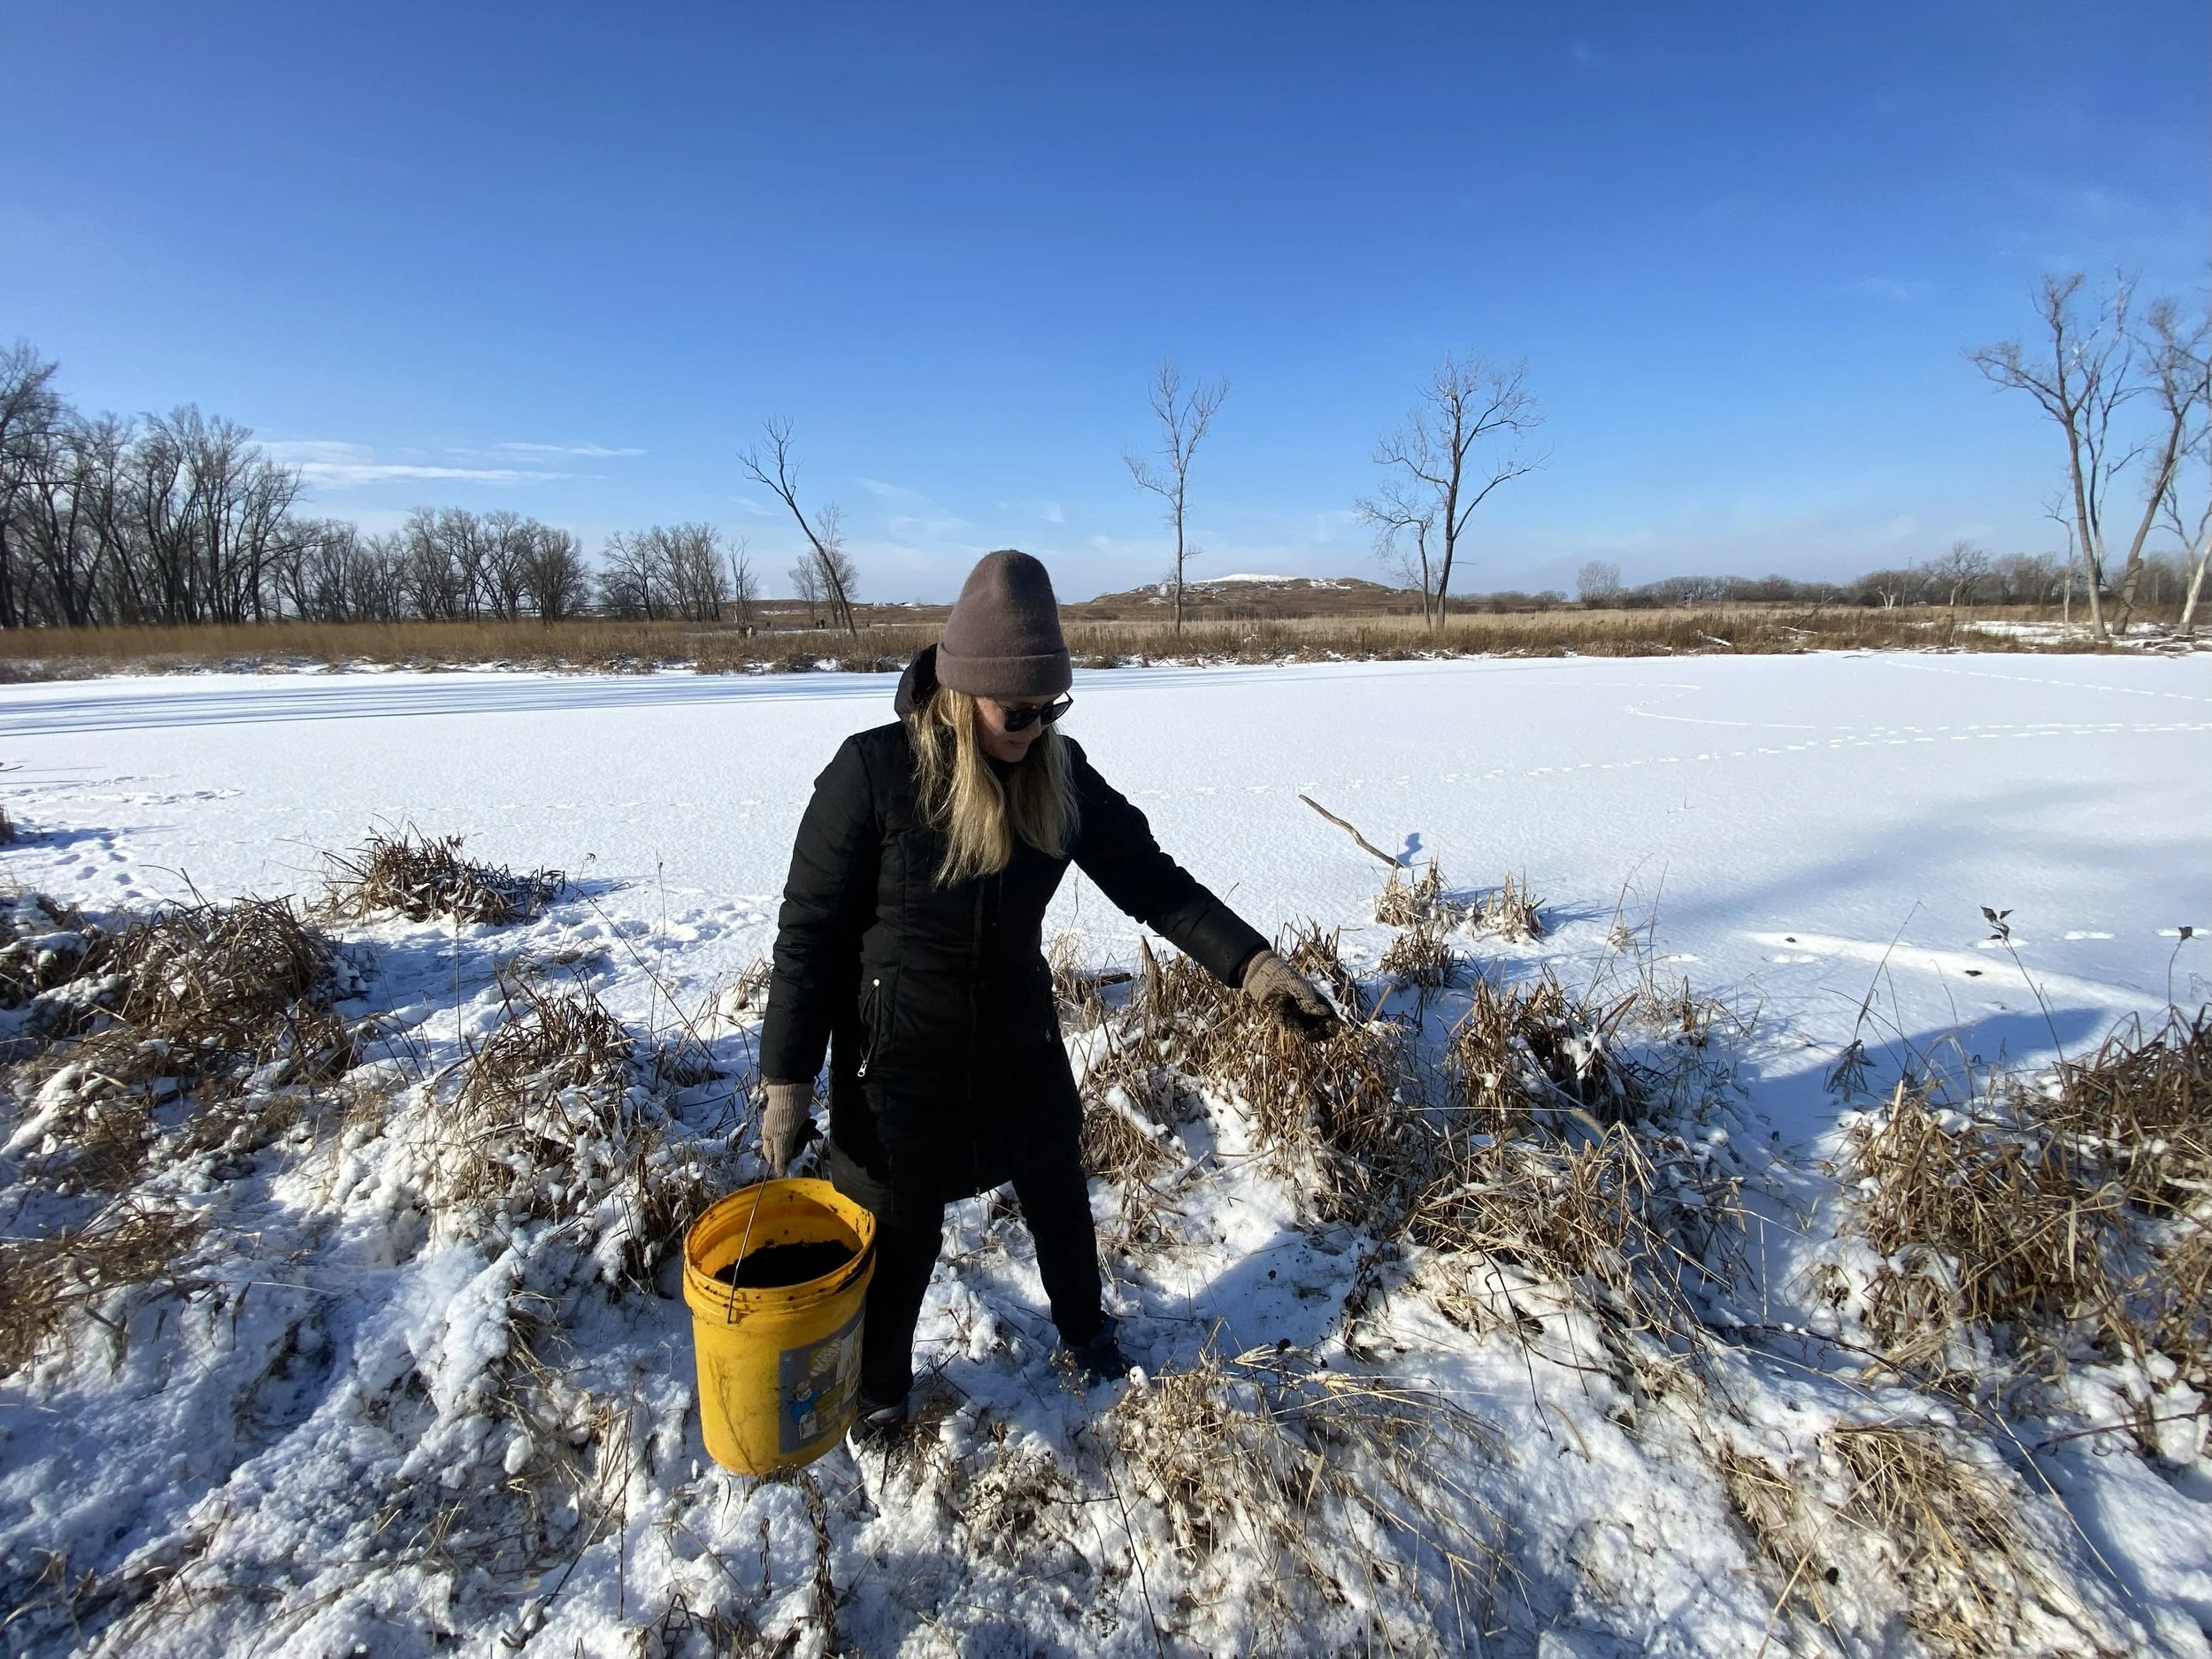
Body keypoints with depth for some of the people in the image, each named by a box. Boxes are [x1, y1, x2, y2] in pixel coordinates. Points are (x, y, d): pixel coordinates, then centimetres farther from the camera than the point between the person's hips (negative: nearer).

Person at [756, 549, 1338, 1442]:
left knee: (1058, 1200, 24)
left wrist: (1251, 962, -18)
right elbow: (810, 930, -15)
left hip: (1022, 1046, 4)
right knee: (898, 1238, 14)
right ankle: (879, 1388, 44)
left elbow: (1150, 878, -7)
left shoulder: (1060, 774, -9)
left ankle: (1084, 1327, 54)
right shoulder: (874, 772, -21)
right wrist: (788, 1078, -12)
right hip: (898, 1065, -4)